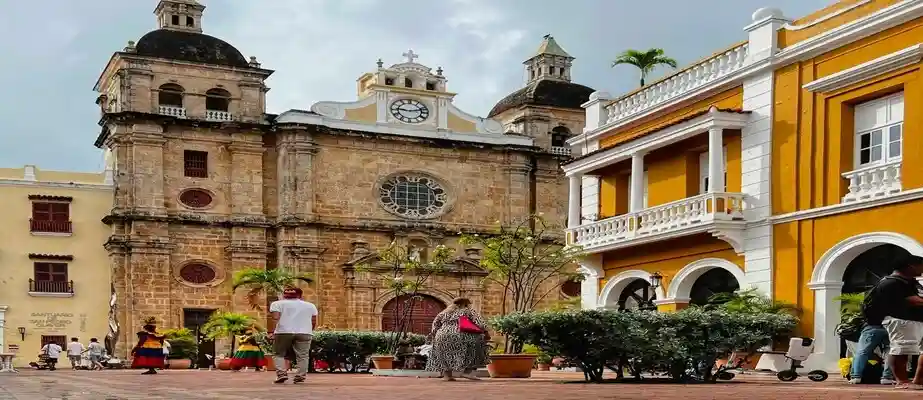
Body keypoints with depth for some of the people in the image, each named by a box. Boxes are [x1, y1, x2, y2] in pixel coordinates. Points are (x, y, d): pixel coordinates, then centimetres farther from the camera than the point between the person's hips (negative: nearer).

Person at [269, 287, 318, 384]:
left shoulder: (278, 304, 8)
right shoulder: (310, 306, 17)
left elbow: (276, 317, -5)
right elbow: (313, 322, 15)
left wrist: (274, 331, -1)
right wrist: (310, 332, 28)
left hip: (284, 332, -2)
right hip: (305, 333, 2)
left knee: (278, 354, 9)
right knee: (302, 356, 4)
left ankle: (281, 373, -7)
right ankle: (300, 376, -4)